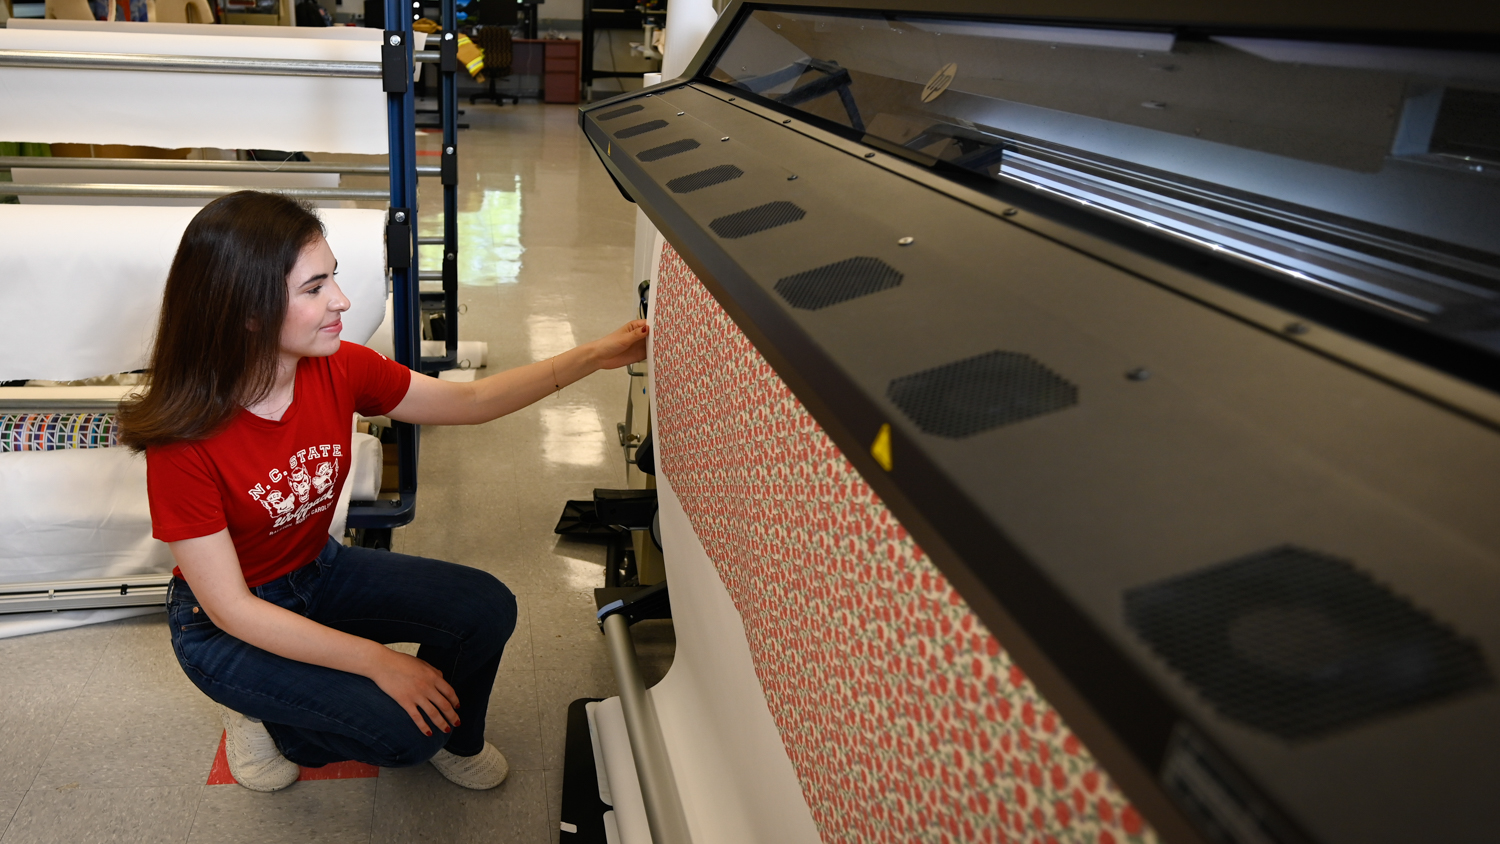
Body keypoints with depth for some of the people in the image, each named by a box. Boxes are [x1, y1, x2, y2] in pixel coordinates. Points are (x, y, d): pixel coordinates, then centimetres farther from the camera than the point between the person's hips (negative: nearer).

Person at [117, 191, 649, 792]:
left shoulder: (339, 370, -16)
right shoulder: (185, 441, -31)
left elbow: (470, 401, -5)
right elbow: (231, 609, -26)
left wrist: (595, 356, -12)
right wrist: (377, 661, -28)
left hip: (318, 569, 6)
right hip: (224, 628, -5)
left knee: (486, 608, -11)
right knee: (404, 730, -19)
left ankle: (452, 738, 19)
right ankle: (264, 713, 11)